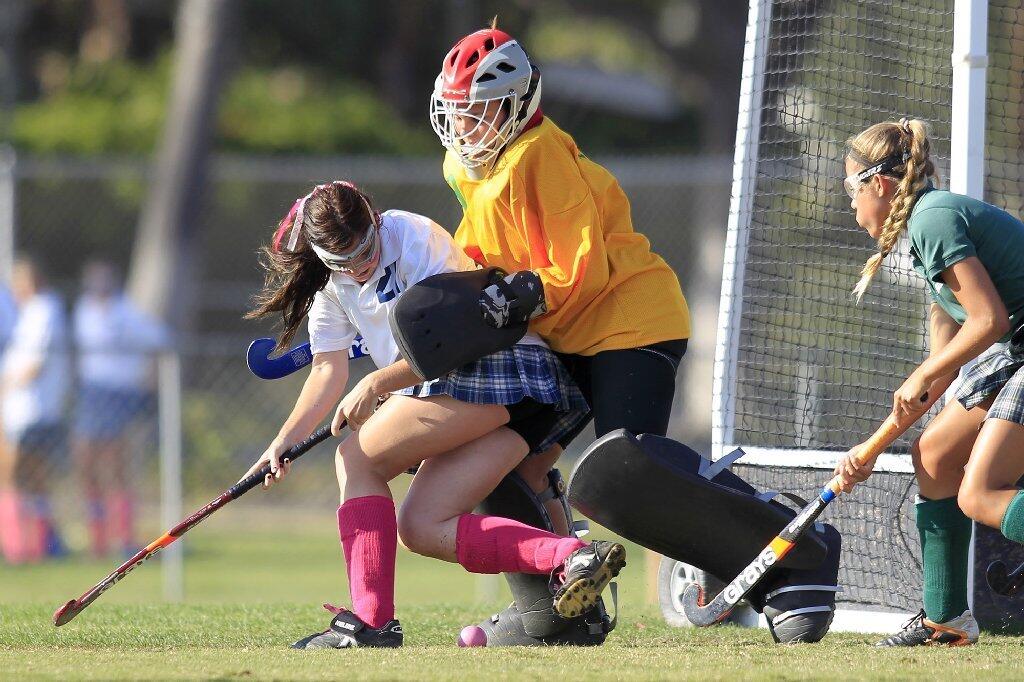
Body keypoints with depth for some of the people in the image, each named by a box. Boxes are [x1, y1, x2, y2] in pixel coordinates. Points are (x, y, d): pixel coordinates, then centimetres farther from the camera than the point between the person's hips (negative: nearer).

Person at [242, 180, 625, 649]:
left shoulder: (414, 238, -12)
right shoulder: (331, 283, 13)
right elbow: (328, 369, 10)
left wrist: (375, 385, -23)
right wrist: (286, 439, -4)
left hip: (495, 367, -10)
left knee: (356, 458, -8)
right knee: (422, 527, 1)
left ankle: (369, 622, -14)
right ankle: (570, 556, -14)